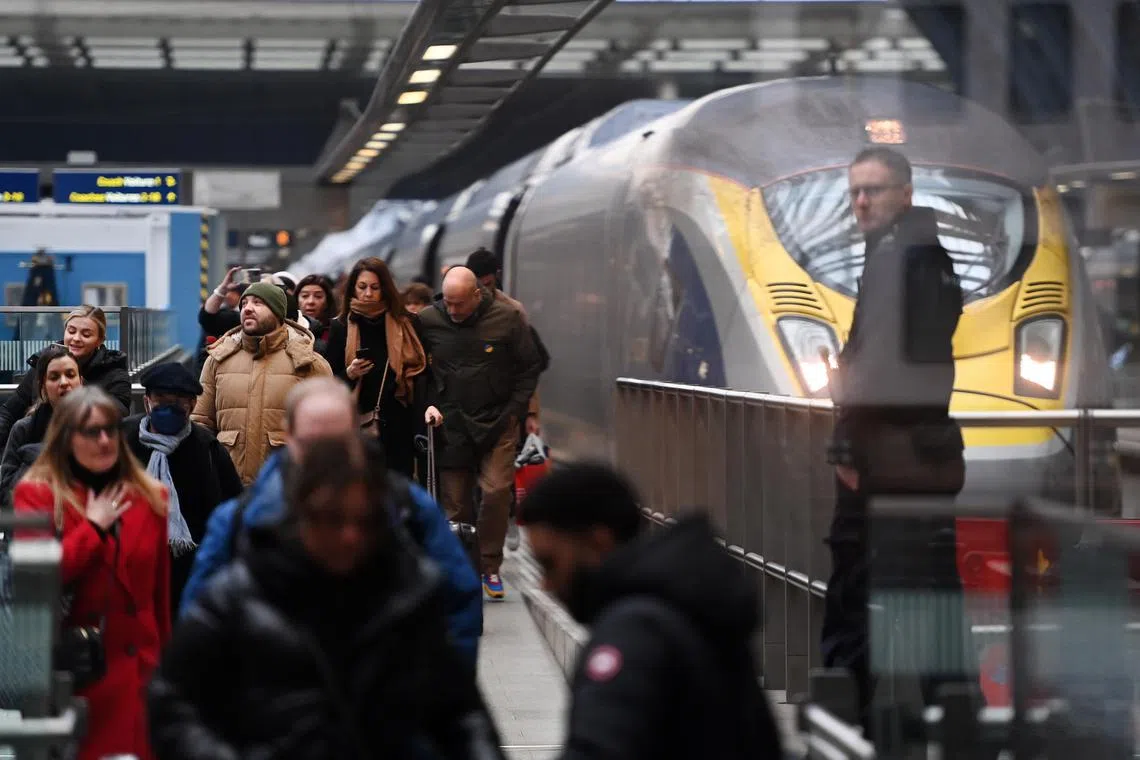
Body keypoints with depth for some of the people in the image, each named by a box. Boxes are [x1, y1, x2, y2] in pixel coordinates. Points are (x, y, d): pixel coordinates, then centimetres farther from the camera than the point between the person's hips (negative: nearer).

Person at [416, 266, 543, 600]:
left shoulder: (507, 318, -5)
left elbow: (530, 366, 5)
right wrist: (427, 405, -2)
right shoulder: (427, 321, -2)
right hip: (450, 425, 1)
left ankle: (490, 566, 1)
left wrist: (514, 410, -2)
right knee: (456, 502, 2)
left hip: (497, 423, -1)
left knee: (497, 490, -12)